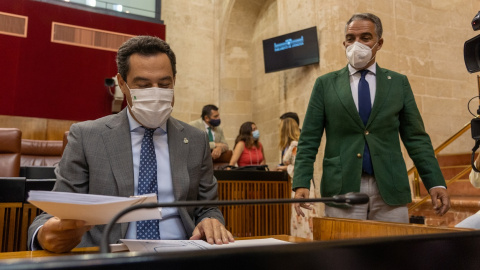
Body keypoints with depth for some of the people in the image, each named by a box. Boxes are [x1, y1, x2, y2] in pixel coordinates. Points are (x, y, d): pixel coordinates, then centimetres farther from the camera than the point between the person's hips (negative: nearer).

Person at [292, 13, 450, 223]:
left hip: (390, 190, 2)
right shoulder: (325, 84, 6)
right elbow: (309, 140, 2)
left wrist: (436, 183, -2)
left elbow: (416, 138, 9)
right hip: (342, 190, -1)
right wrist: (301, 184, -10)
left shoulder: (399, 83, 10)